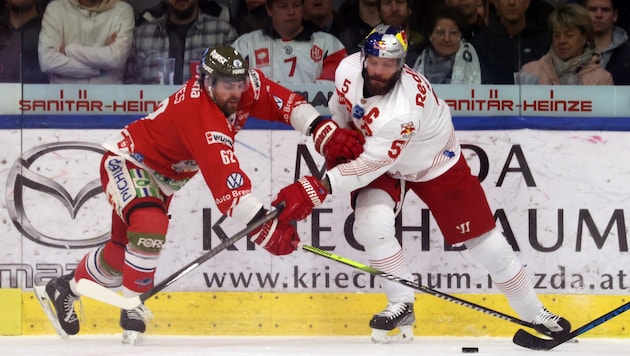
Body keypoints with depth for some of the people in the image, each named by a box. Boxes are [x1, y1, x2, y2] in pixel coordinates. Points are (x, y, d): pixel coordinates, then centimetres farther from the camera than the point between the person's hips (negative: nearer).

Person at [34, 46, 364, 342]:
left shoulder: (246, 84, -17)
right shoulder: (200, 115, -39)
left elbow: (285, 102, -13)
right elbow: (226, 182, -46)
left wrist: (325, 133, -30)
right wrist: (266, 229, -51)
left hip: (162, 176, 9)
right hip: (127, 161, -9)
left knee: (123, 251, 14)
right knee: (149, 226, -33)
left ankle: (62, 290, 33)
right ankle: (133, 309, -20)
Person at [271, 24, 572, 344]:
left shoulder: (403, 110, -42)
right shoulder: (349, 70, -24)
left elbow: (370, 165, -41)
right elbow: (341, 108, 2)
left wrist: (318, 188, -48)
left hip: (436, 164, -5)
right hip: (380, 159, 5)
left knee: (482, 239, -1)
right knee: (371, 224, -21)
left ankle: (534, 313, 16)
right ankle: (401, 305, 0)